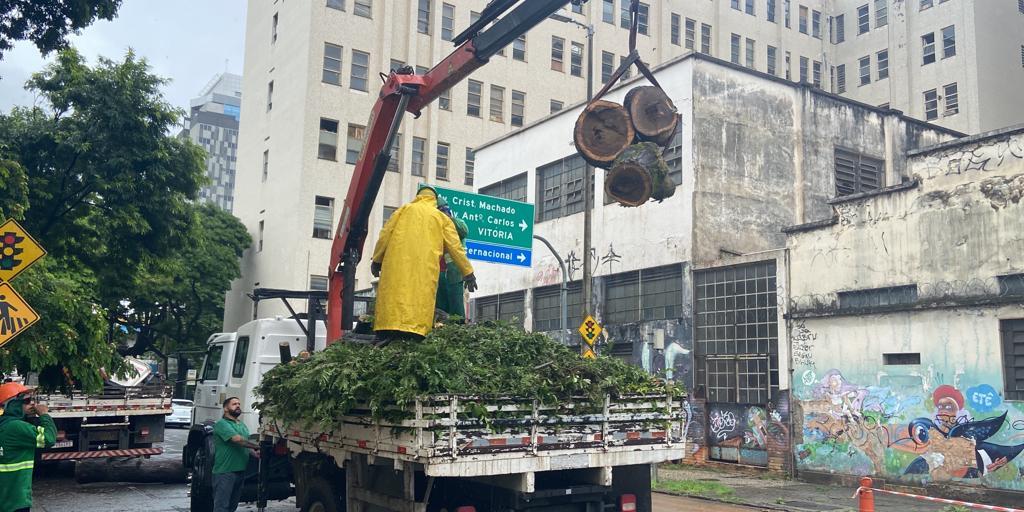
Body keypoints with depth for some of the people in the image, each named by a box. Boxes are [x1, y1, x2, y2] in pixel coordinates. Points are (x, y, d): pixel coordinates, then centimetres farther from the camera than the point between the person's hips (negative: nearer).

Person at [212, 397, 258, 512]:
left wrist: (254, 453, 0)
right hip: (225, 472, -8)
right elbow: (237, 439, -21)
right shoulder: (222, 424, -8)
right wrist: (257, 446, -14)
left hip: (240, 471, 8)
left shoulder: (243, 426, 19)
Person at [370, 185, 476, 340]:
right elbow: (455, 246, 13)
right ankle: (415, 332, -18)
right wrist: (468, 272, 16)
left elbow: (385, 235, 11)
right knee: (421, 297, -5)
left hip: (398, 264, 1)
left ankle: (390, 332, -13)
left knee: (395, 295, -3)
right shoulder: (442, 218, 16)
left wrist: (376, 260, 18)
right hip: (425, 268, 0)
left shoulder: (404, 210, 17)